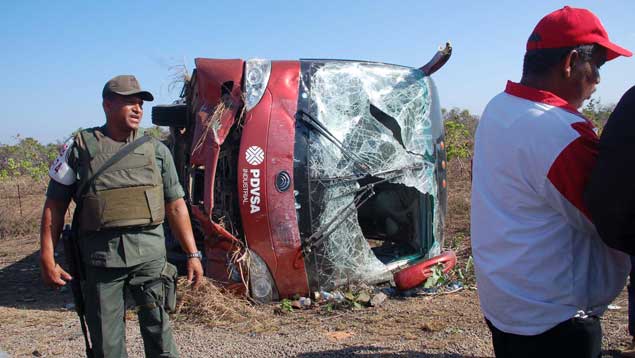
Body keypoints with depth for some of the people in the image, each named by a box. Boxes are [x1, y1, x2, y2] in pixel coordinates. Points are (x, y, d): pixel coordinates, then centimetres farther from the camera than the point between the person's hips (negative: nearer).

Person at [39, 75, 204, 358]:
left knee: (157, 328, 9)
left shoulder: (156, 150, 8)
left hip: (150, 253, 1)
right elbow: (55, 205, 5)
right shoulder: (81, 147, 3)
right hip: (101, 256, -1)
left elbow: (176, 206, 8)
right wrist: (47, 259, -1)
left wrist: (192, 254, 4)